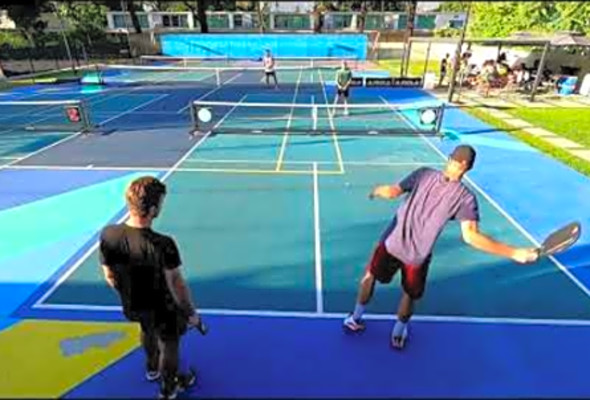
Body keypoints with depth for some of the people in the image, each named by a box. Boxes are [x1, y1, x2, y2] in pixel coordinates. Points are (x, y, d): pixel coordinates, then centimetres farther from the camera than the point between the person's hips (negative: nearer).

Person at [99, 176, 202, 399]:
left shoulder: (107, 235, -21)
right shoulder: (163, 245, -38)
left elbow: (110, 276, -6)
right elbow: (177, 286, -26)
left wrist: (128, 296, 14)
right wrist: (192, 313, -9)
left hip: (132, 307, 5)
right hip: (163, 309, -5)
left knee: (148, 332, 37)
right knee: (169, 345, 25)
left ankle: (152, 368, 65)